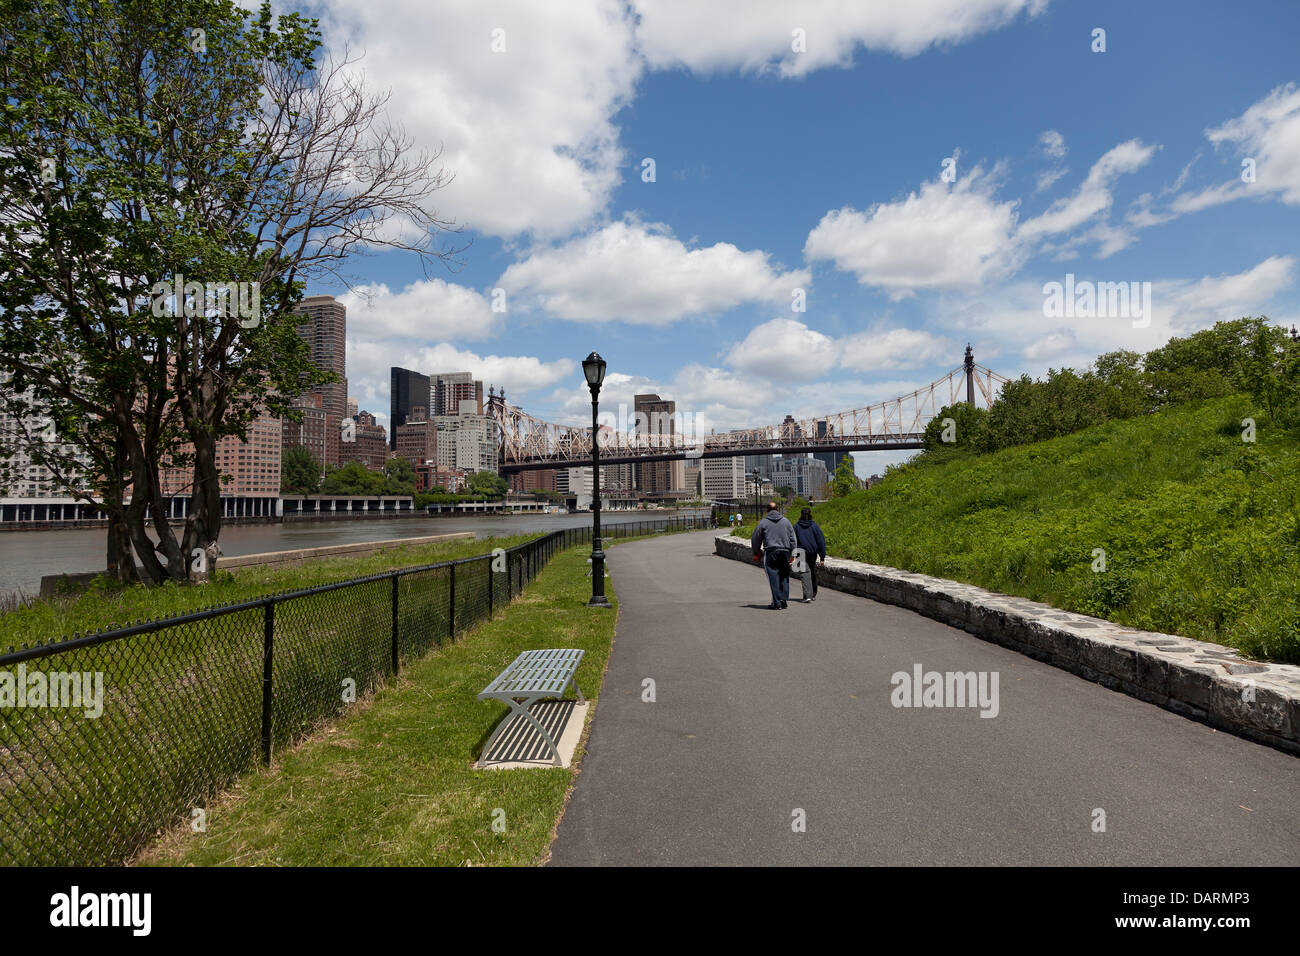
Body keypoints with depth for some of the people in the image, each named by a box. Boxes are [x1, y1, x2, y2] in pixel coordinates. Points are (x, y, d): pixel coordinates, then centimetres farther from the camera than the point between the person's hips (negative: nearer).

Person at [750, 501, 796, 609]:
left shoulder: (763, 522, 0)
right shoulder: (786, 521, 9)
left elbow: (755, 539, 5)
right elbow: (792, 538, 10)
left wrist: (756, 552, 19)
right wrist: (792, 553, 14)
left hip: (770, 552, -3)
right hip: (785, 552, 3)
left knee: (773, 577, -1)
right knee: (784, 576, 12)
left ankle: (777, 603, -4)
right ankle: (784, 600, 10)